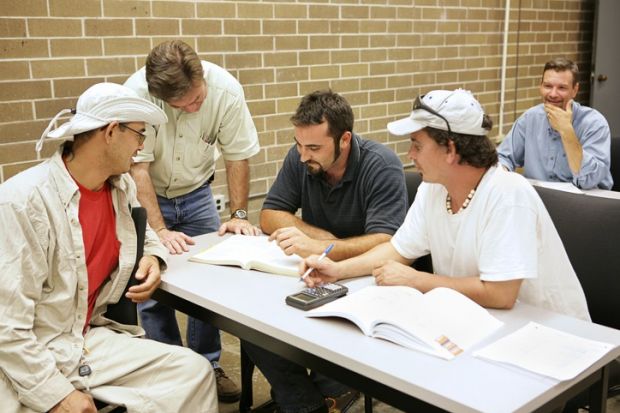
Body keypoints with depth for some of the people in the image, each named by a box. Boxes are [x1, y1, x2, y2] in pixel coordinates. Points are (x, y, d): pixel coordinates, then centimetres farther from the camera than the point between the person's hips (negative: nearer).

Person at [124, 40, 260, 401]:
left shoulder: (226, 89, -23)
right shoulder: (136, 93, -28)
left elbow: (238, 156, -12)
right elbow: (137, 167, -25)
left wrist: (239, 215, -16)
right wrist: (159, 230, -30)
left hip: (196, 193, 2)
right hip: (146, 196, -2)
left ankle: (208, 365, 15)